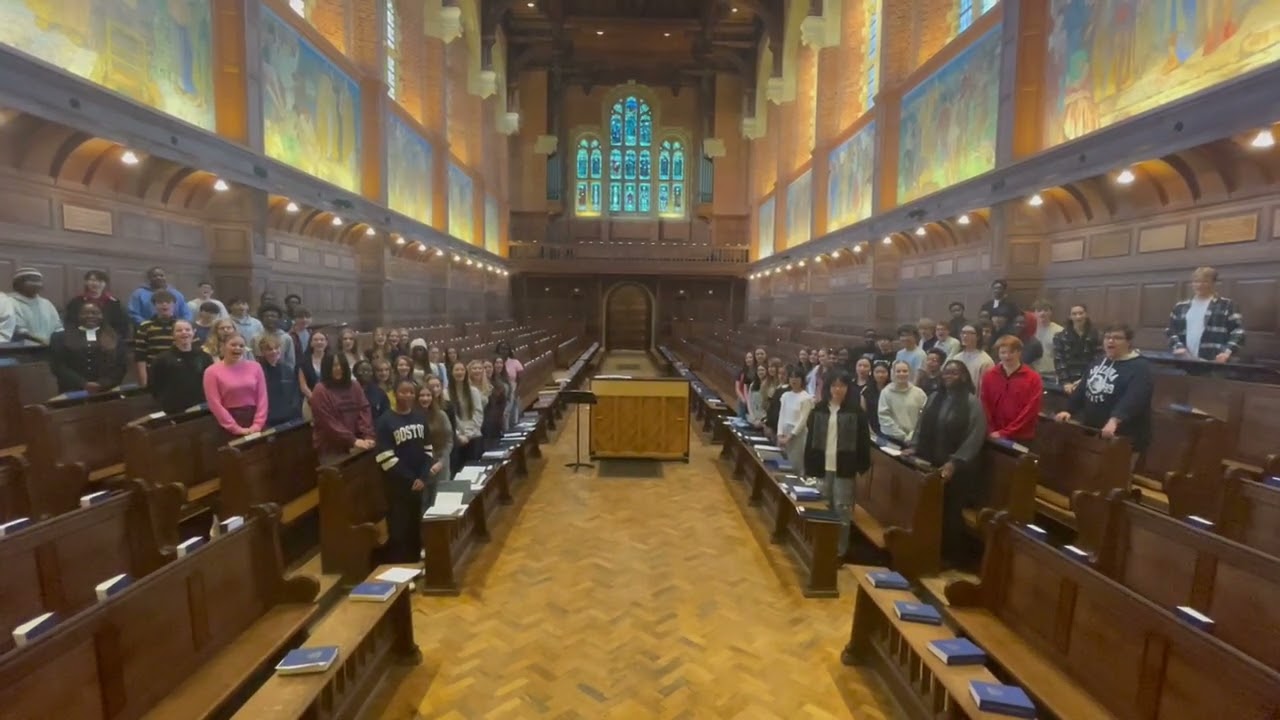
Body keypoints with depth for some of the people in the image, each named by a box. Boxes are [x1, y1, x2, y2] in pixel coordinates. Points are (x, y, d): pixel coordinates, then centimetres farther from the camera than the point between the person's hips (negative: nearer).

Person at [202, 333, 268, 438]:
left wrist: (257, 425, -8)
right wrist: (235, 428, -11)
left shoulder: (255, 367, 6)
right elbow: (215, 404, -6)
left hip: (254, 417, 2)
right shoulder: (212, 371, -1)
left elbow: (262, 397, 2)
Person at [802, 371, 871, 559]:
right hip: (822, 465, 3)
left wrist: (862, 465, -6)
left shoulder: (856, 410, -4)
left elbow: (863, 439, -3)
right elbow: (810, 438, 6)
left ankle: (841, 548, 10)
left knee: (842, 508, -1)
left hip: (844, 467, -3)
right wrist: (809, 464, 3)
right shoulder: (819, 409, 5)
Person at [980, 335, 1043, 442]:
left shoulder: (1033, 378, -4)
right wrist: (992, 431, -9)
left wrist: (1005, 433, -14)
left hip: (1021, 437, -2)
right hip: (994, 436, 2)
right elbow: (984, 406, 3)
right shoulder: (989, 376, 4)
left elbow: (1031, 410, -10)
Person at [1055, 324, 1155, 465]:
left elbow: (1133, 400, -29)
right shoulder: (1099, 361, 13)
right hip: (1092, 432, 7)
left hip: (1123, 438, -7)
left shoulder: (1140, 368, -13)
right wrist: (1069, 410, 2)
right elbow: (1082, 389, 14)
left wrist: (1114, 420, -44)